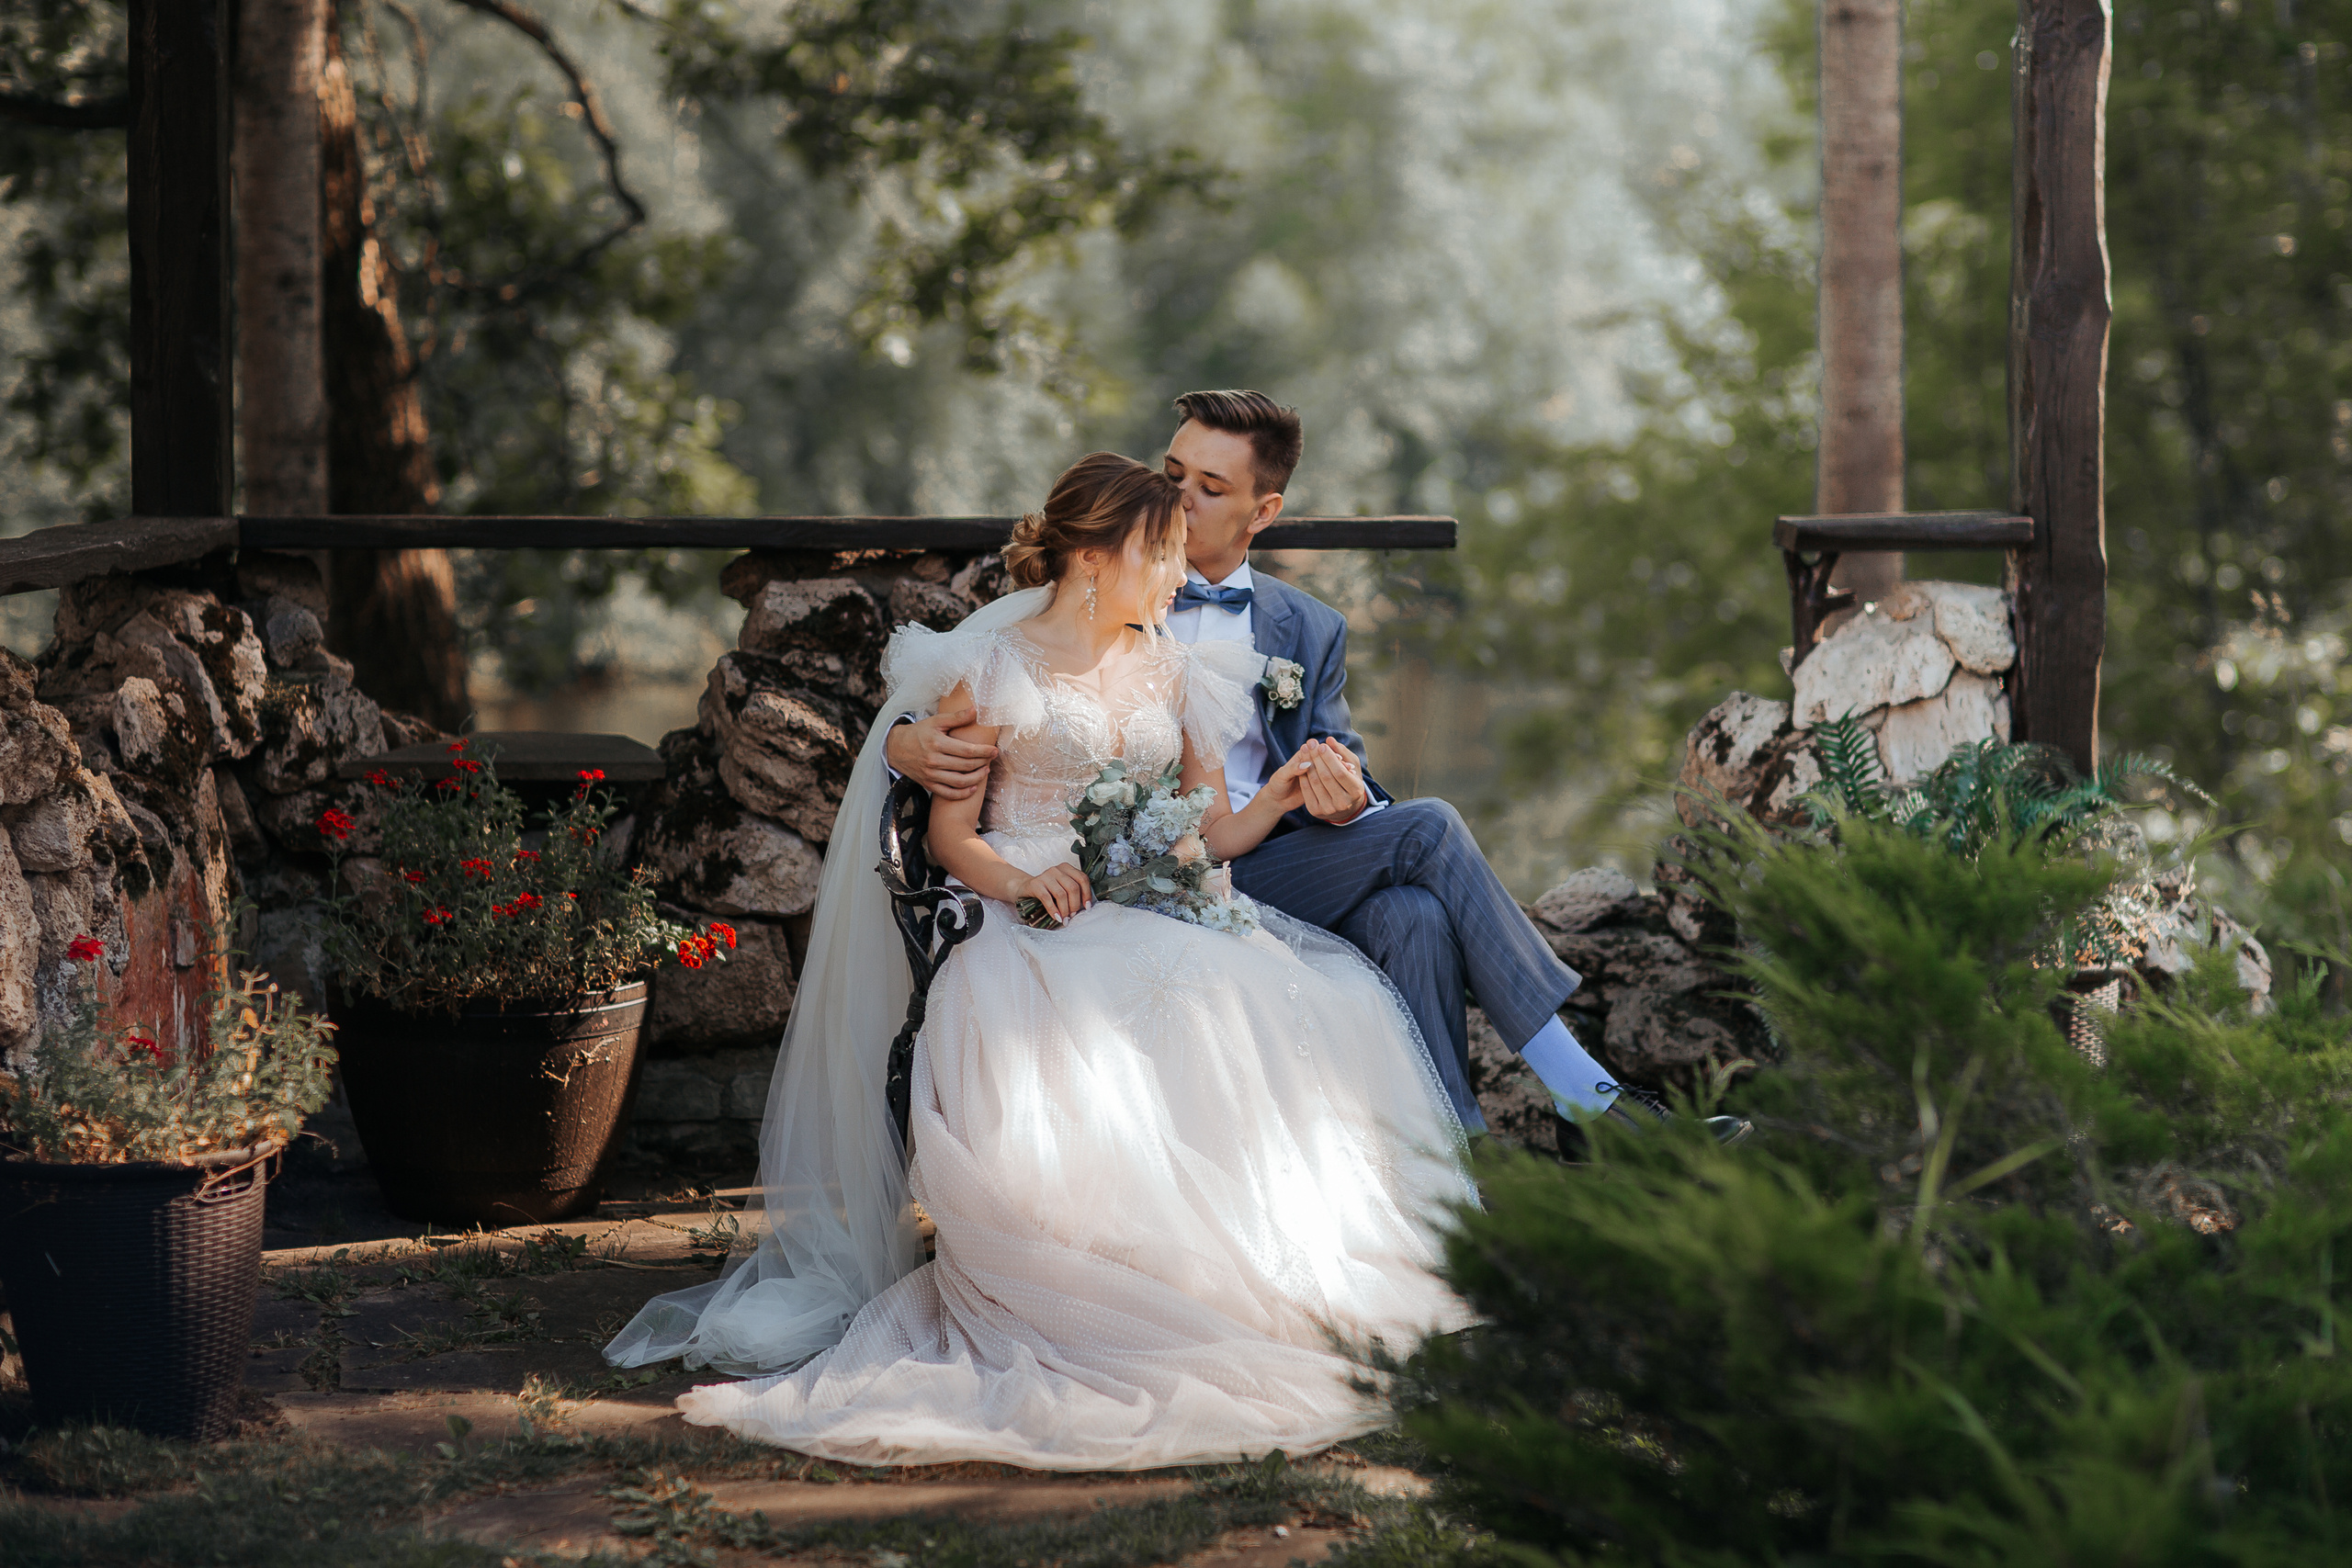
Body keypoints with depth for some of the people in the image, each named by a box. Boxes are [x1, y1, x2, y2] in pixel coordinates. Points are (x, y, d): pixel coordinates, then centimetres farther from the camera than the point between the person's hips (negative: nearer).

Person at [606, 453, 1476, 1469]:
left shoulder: (1176, 673, 19)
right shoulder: (995, 666, 4)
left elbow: (1208, 833, 17)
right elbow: (949, 833, 2)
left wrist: (1275, 800, -2)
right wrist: (1017, 880, -18)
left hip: (1158, 918, 4)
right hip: (1029, 920, -4)